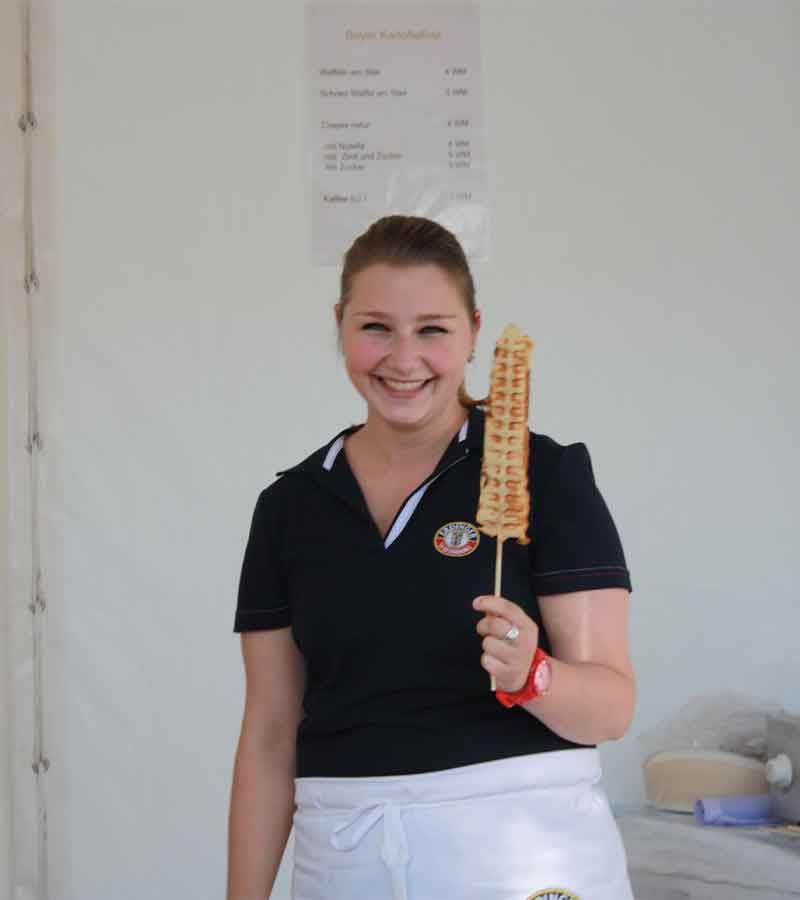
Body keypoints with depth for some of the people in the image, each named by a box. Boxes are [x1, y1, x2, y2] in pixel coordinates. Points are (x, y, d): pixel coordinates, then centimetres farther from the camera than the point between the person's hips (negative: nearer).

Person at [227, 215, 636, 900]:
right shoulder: (289, 507, 4)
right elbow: (269, 736, 6)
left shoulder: (548, 474, -6)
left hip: (523, 844, -3)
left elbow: (612, 707, -9)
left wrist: (530, 675, -28)